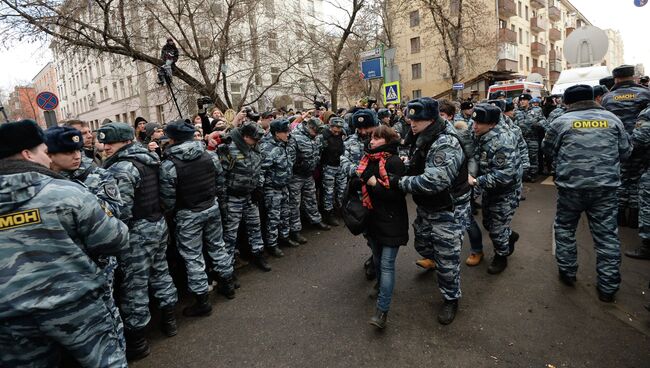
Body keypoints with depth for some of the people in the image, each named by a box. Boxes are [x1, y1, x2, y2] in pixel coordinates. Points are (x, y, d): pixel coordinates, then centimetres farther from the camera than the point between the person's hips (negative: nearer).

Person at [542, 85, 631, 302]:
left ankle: (567, 273, 25)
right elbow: (625, 151, 10)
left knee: (564, 228, 17)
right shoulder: (612, 119, 4)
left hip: (571, 185, -2)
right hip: (606, 186, 2)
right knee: (607, 235, 10)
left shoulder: (562, 121, -3)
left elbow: (547, 148, 8)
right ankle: (608, 287, 17)